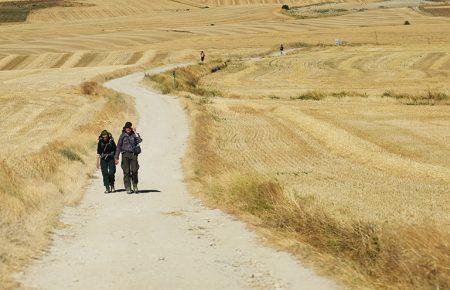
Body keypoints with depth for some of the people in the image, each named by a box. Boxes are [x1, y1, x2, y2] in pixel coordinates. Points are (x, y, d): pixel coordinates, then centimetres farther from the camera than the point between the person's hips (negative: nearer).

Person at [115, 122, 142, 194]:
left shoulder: (135, 134, 7)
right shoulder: (122, 136, 6)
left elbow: (139, 140, -13)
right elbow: (118, 147, 7)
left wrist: (135, 132, -9)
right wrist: (117, 158, 2)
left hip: (133, 154, 0)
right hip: (125, 154, 0)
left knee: (134, 171, -7)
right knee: (126, 172, -2)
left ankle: (135, 187, 11)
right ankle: (128, 188, 1)